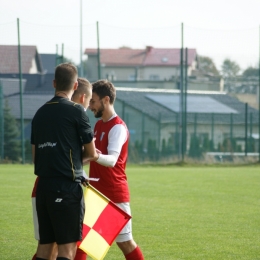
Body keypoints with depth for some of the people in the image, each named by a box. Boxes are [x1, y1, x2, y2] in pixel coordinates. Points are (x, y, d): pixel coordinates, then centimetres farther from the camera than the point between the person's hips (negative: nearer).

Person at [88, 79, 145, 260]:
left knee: (125, 242, -3)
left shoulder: (117, 127, -14)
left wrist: (95, 156, -50)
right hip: (97, 193, 8)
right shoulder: (99, 125, 13)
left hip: (115, 194, -8)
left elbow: (112, 160, -30)